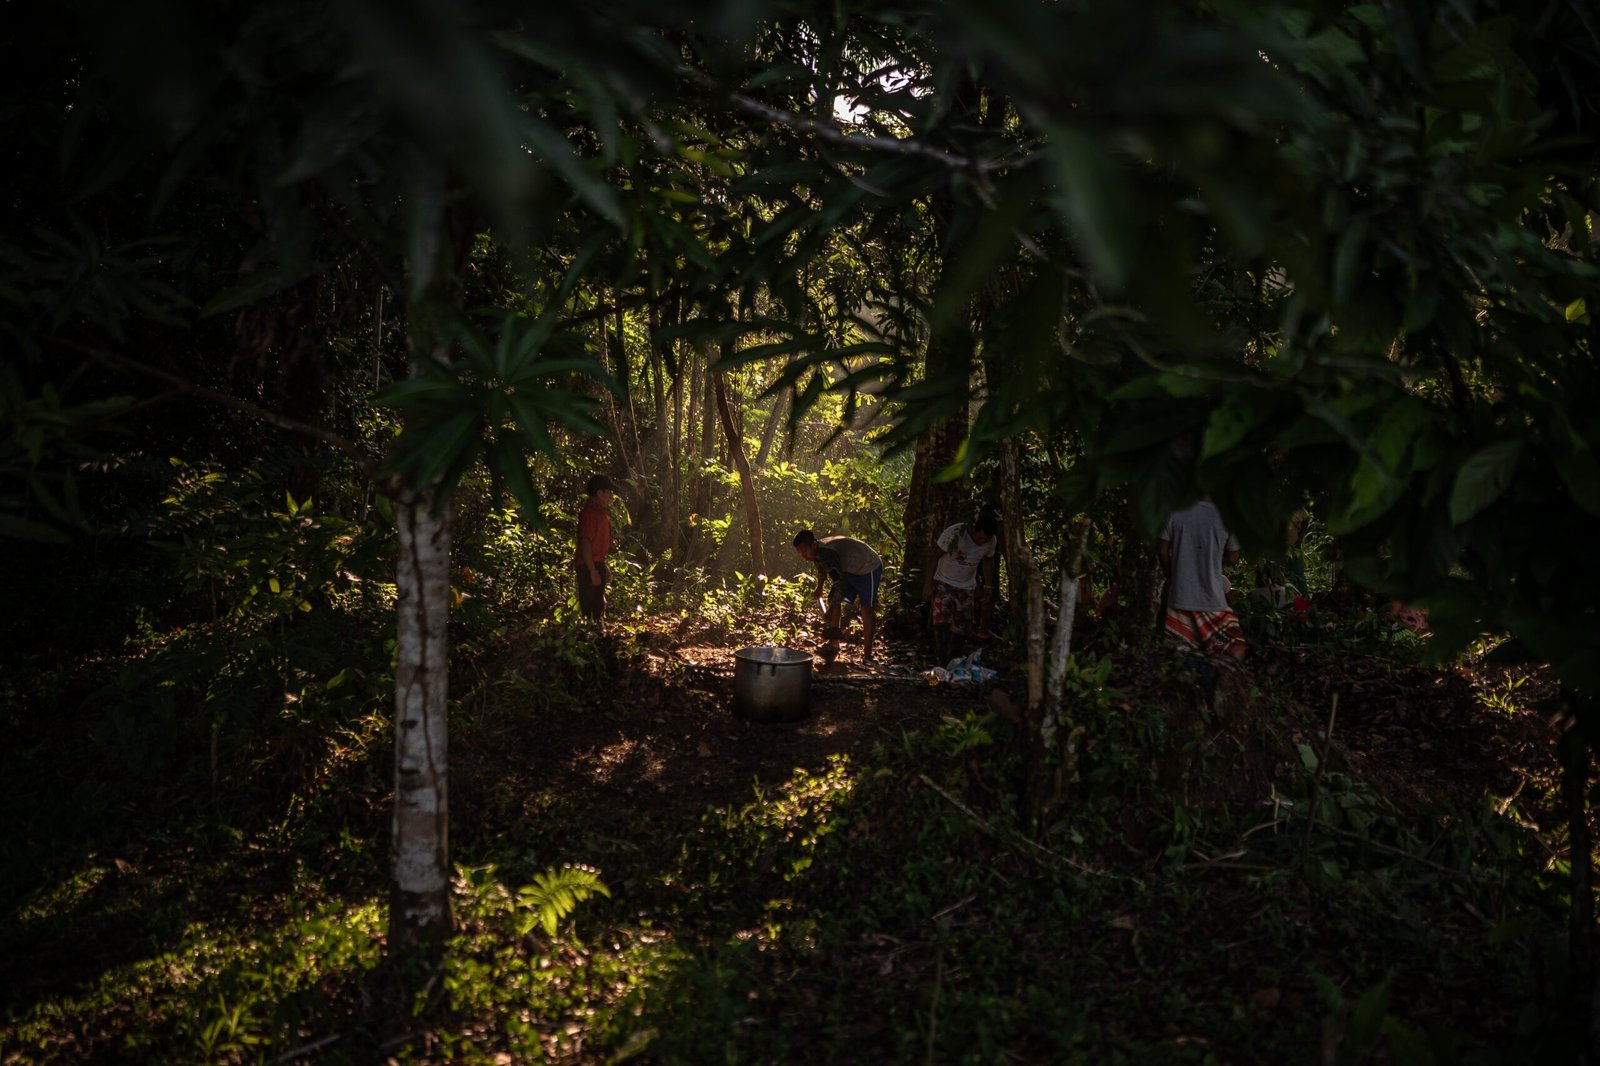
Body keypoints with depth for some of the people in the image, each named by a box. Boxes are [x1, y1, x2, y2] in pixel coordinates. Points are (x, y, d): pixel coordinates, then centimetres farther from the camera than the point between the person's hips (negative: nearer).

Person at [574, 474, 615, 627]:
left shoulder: (599, 511, 14)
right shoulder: (590, 512, -17)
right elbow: (585, 543, -22)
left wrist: (603, 569, 21)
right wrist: (593, 571, -25)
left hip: (598, 564, 10)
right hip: (589, 567, -10)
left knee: (598, 605, 17)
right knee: (589, 608, -7)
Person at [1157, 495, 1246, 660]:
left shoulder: (1175, 512, -6)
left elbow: (1162, 551, 1)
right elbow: (1232, 558, 2)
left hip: (1180, 596, 2)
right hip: (1212, 597, -2)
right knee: (1235, 650, 8)